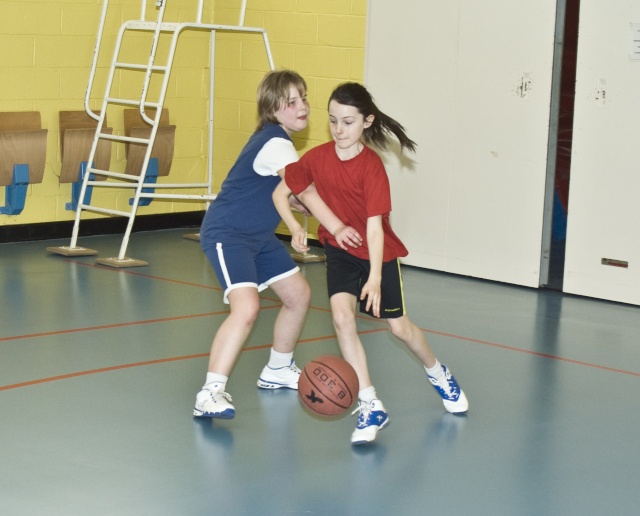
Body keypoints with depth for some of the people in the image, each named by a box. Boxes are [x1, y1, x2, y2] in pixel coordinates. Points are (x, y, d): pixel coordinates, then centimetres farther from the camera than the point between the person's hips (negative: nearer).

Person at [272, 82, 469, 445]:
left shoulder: (371, 166, -25)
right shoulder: (316, 159, -13)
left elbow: (374, 225, -30)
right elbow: (280, 192, 0)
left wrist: (375, 277, -39)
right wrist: (295, 227, -16)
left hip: (378, 252, -3)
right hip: (340, 249, 3)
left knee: (399, 326, 5)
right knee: (342, 315, -19)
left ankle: (438, 373, 40)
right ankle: (371, 407, -14)